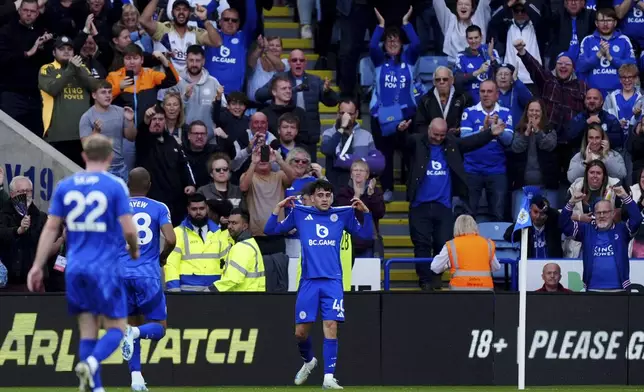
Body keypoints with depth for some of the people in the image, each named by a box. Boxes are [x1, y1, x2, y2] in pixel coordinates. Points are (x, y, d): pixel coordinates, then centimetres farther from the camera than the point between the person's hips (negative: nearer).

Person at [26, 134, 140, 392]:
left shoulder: (65, 186, 6)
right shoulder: (115, 186, -6)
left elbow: (51, 228, 4)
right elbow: (128, 229, -9)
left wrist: (37, 266, 8)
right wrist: (134, 249, 12)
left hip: (75, 269, 4)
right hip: (106, 269, -4)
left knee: (88, 331, 10)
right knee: (116, 329, 2)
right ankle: (91, 364, -26)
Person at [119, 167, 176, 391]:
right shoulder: (159, 208, 2)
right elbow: (170, 240, -10)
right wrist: (162, 257, 11)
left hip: (121, 273, 2)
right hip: (148, 274, -2)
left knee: (132, 323, 15)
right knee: (159, 328, 7)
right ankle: (135, 332, -28)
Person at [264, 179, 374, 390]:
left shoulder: (343, 214, 8)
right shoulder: (299, 214, 7)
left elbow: (366, 234, 12)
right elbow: (270, 230, 9)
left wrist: (366, 212, -3)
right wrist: (278, 208, -5)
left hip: (332, 281, -1)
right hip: (308, 281, 1)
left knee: (331, 327, -13)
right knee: (301, 331, 2)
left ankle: (329, 377, -12)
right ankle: (308, 361, 33)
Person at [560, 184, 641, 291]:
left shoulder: (621, 229, 3)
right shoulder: (586, 230, 8)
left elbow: (636, 219, -12)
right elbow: (565, 225, 1)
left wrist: (625, 197, -22)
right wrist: (571, 203, -14)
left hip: (618, 290, -1)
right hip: (593, 290, 1)